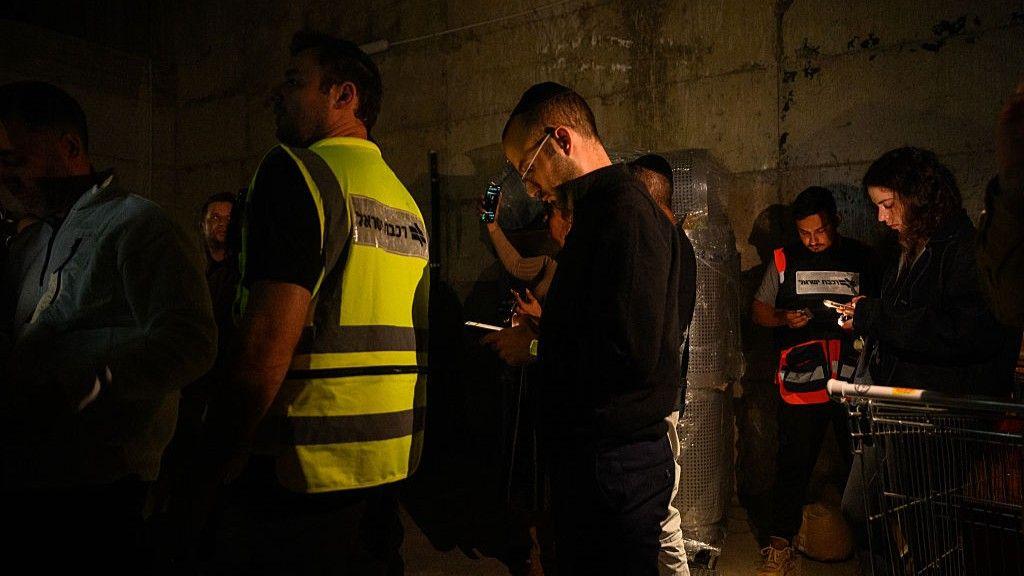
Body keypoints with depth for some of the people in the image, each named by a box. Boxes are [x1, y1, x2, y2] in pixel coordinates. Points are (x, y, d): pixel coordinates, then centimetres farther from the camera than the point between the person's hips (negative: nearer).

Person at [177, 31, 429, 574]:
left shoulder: (296, 169, -12)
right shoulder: (405, 199, 12)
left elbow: (265, 348, -22)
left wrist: (203, 485, -14)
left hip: (301, 481, -8)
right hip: (388, 470, 8)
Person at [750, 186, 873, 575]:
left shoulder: (861, 258, 9)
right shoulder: (784, 260, 9)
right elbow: (758, 310, 14)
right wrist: (784, 319, -6)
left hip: (854, 379, 1)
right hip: (801, 381, -1)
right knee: (793, 463, 1)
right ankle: (780, 545, 10)